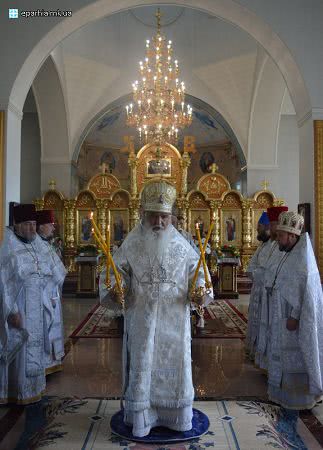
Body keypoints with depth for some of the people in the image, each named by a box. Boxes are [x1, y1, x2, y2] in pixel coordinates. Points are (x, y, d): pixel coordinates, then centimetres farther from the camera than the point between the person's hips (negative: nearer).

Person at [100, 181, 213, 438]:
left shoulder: (181, 243, -1)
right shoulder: (131, 243, -5)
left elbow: (196, 271, 3)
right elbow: (115, 274, -4)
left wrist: (203, 293, -15)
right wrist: (113, 292, -24)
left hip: (174, 322, 2)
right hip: (142, 322, -1)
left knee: (174, 366, 14)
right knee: (142, 367, 9)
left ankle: (177, 416, 35)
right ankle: (142, 418, 29)